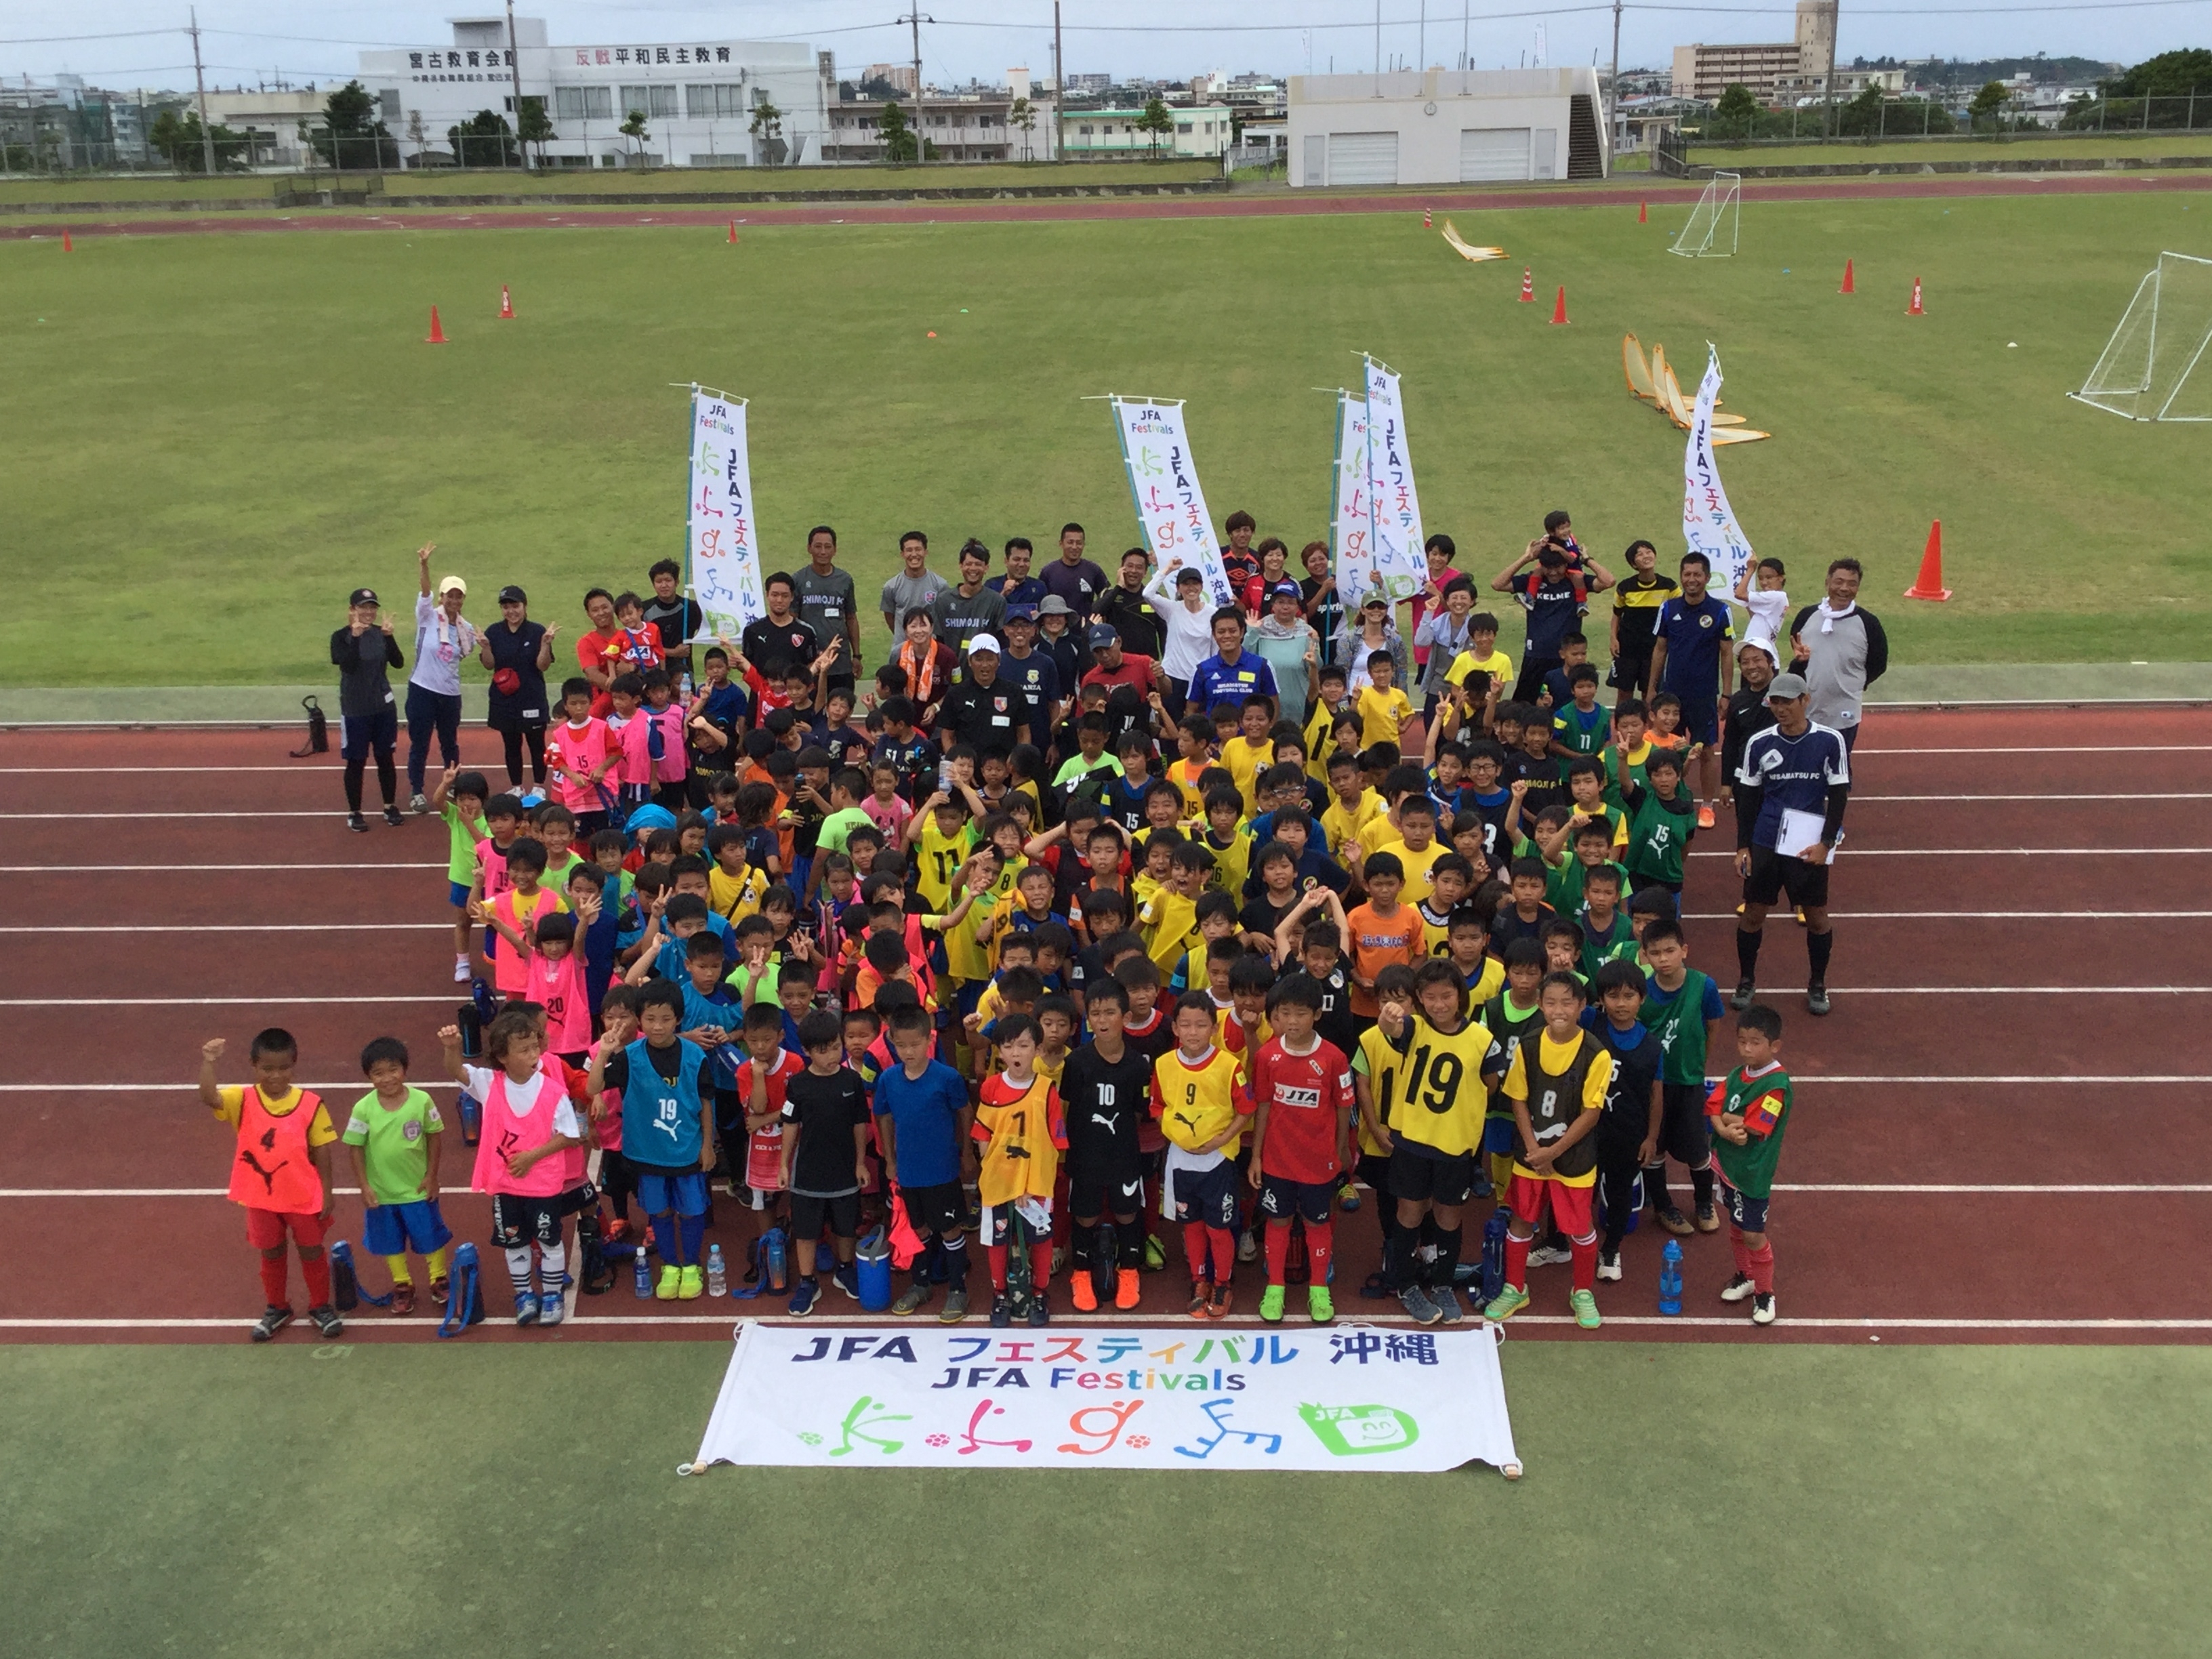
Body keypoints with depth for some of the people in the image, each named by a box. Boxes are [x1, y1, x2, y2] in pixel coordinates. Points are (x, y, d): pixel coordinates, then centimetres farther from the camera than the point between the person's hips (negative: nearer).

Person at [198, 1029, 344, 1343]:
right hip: (261, 1197, 1)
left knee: (312, 1252, 14)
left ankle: (320, 1306, 33)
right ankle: (277, 1308, 38)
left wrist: (327, 1191, -4)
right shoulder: (243, 1100, -12)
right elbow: (208, 1098, -31)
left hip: (304, 1196, -1)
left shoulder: (310, 1104, -13)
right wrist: (208, 1063, -45)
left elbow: (321, 1150, -6)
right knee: (271, 1254, 19)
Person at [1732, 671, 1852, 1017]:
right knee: (1753, 912, 6)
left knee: (1817, 916, 7)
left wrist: (1825, 844, -8)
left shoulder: (1830, 741, -4)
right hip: (1764, 842, 2)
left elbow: (1839, 795, -1)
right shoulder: (1759, 744, 1)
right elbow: (1747, 799, 8)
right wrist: (1742, 847, 4)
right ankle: (1747, 982, 22)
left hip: (1811, 846, -1)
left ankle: (1818, 985, 24)